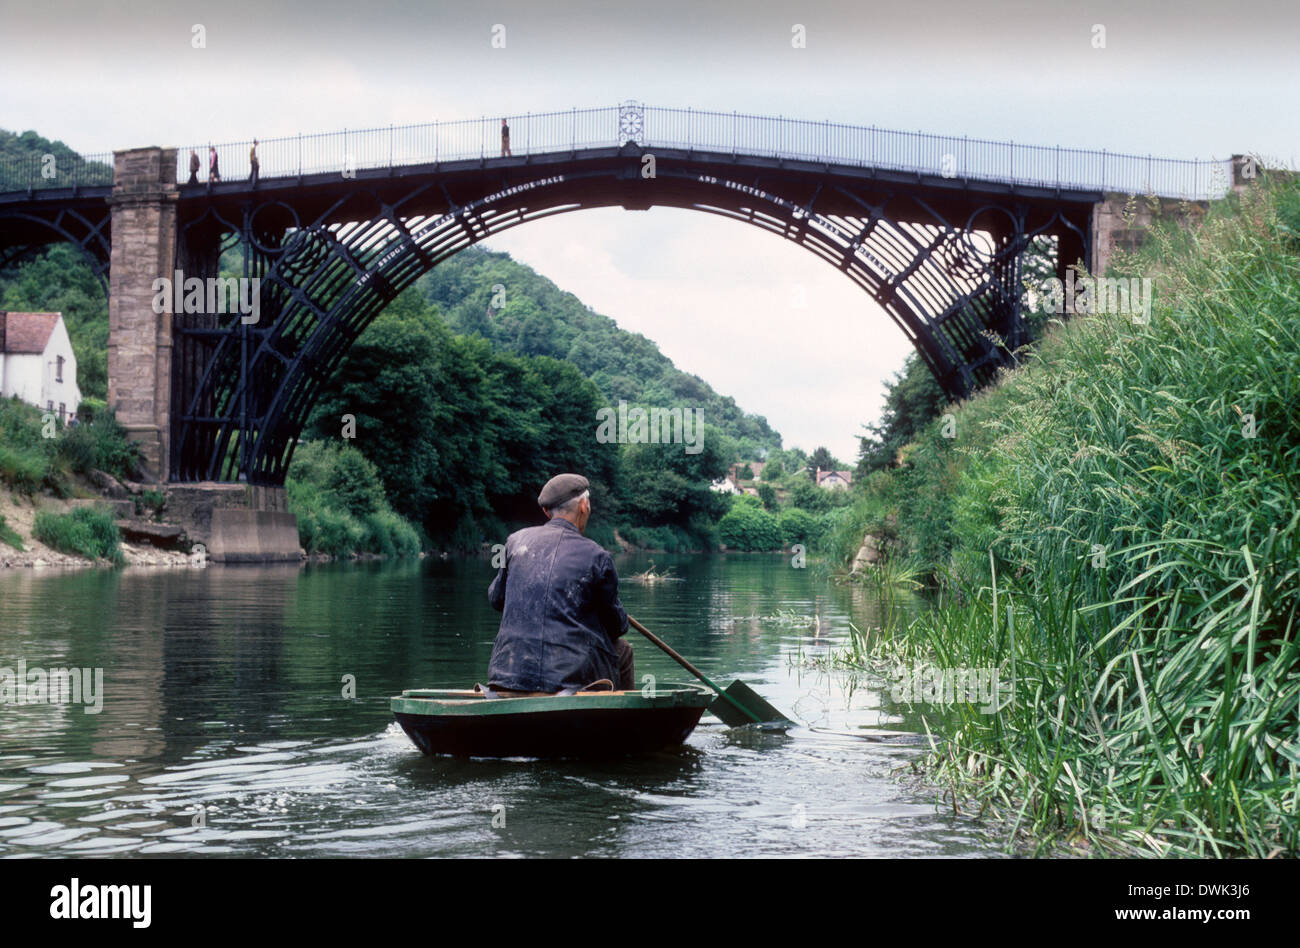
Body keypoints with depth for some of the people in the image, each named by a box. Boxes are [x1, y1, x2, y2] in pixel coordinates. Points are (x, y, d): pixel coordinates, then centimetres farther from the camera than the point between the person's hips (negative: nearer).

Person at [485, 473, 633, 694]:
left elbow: (496, 599, 16)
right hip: (573, 675, -3)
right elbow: (618, 626, 3)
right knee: (623, 650, 26)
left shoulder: (516, 541, 4)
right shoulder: (596, 557, -5)